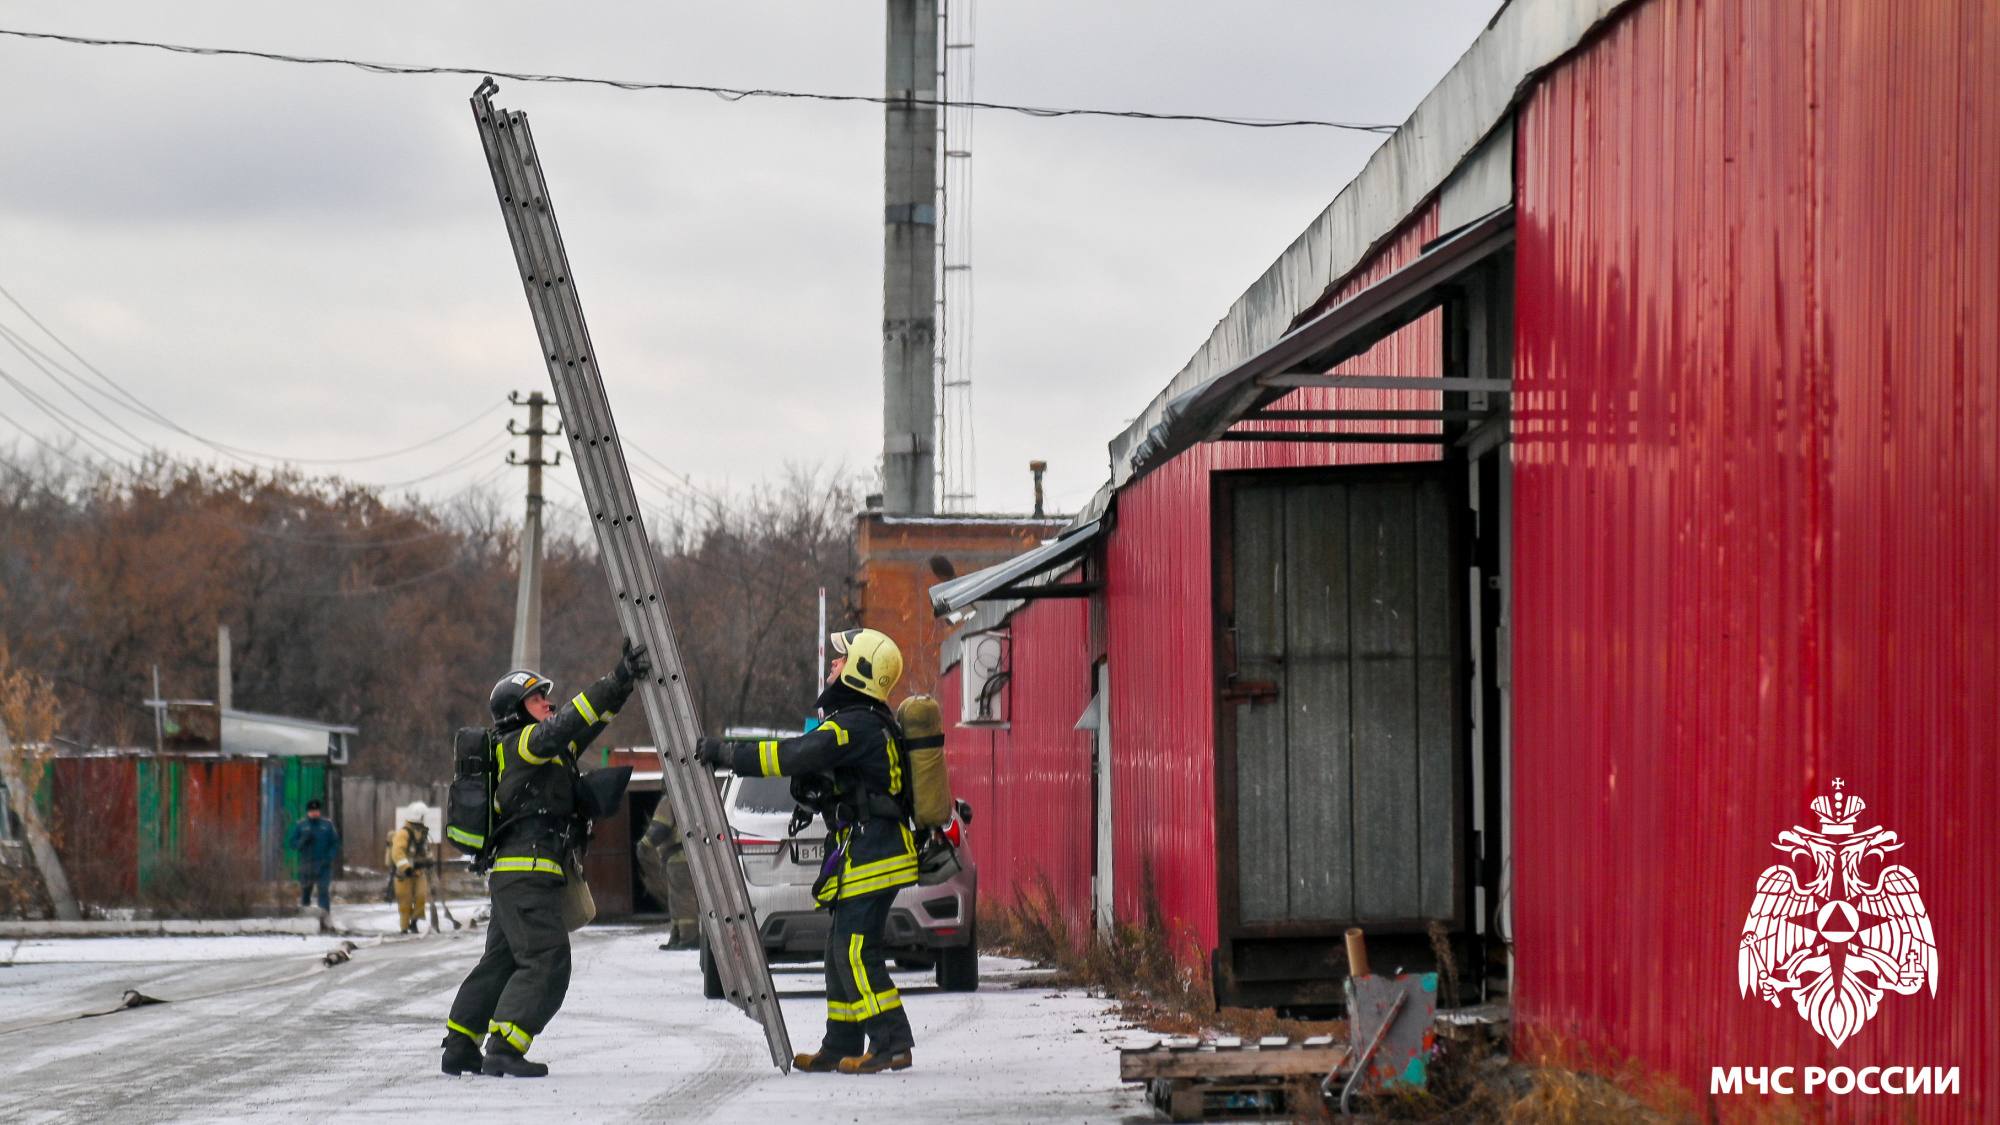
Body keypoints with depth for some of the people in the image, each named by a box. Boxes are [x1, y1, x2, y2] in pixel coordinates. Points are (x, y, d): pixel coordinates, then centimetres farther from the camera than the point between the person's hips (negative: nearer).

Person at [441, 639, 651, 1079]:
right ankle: (504, 1051, -18)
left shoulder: (551, 750, 21)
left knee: (501, 962, 16)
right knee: (546, 962, -14)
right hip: (526, 873, -11)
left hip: (511, 877, 11)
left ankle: (459, 1048, 21)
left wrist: (623, 683, 11)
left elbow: (585, 727, 23)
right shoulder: (517, 744, -7)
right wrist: (614, 684, -27)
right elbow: (561, 728, -23)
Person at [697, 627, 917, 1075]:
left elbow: (793, 756, -26)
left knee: (855, 953, -12)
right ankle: (841, 1047, 18)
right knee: (842, 951, 14)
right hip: (875, 853, 10)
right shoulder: (872, 724, 17)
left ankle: (892, 1044, -13)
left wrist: (726, 753, -22)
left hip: (869, 857, -10)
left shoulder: (855, 726, -17)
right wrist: (813, 787, 6)